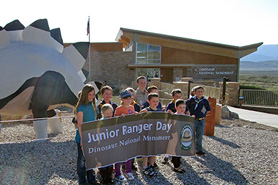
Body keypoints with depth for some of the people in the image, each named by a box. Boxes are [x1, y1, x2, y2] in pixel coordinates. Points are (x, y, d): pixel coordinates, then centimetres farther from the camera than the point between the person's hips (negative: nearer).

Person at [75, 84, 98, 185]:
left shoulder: (92, 105, 4)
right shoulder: (81, 107, -17)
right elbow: (80, 125, -18)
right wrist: (82, 139, -20)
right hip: (82, 137, -6)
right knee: (82, 159, 10)